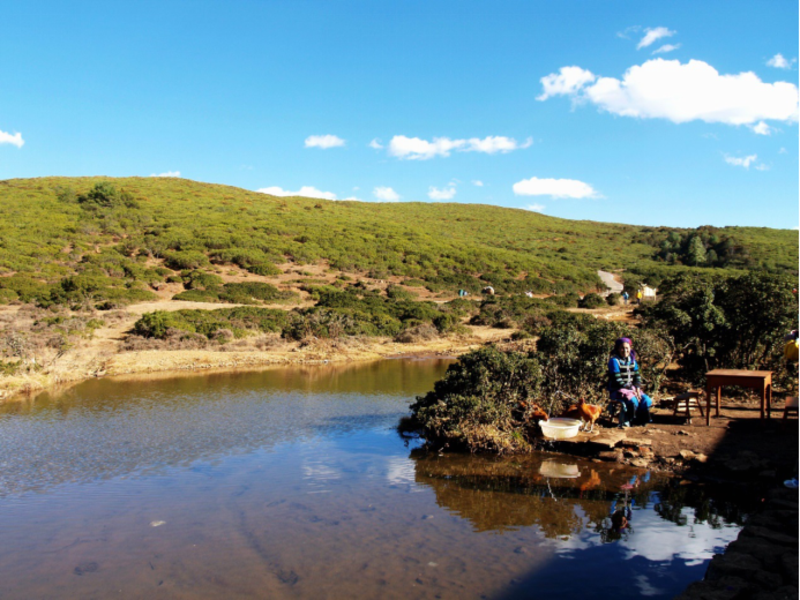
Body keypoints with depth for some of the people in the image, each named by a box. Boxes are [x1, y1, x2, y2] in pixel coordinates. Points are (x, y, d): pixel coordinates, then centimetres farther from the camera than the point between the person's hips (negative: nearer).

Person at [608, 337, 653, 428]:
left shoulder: (632, 360, 11)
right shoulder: (614, 361, -11)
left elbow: (637, 376, 9)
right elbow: (617, 380, -16)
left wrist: (637, 389, -9)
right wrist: (631, 390, -18)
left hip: (632, 388, 7)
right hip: (618, 390, -6)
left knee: (647, 400, -14)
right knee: (633, 401, -31)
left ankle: (639, 419, 7)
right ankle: (625, 421, -8)